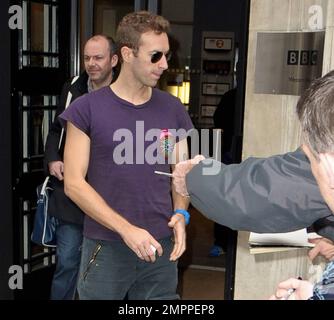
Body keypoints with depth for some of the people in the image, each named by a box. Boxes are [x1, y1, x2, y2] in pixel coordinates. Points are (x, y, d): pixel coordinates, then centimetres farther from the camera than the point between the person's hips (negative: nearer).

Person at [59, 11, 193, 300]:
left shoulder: (173, 109, 4)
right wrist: (126, 229, -16)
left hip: (161, 247, 3)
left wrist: (181, 214, -10)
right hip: (105, 249, -2)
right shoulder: (87, 109, -6)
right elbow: (74, 183, -8)